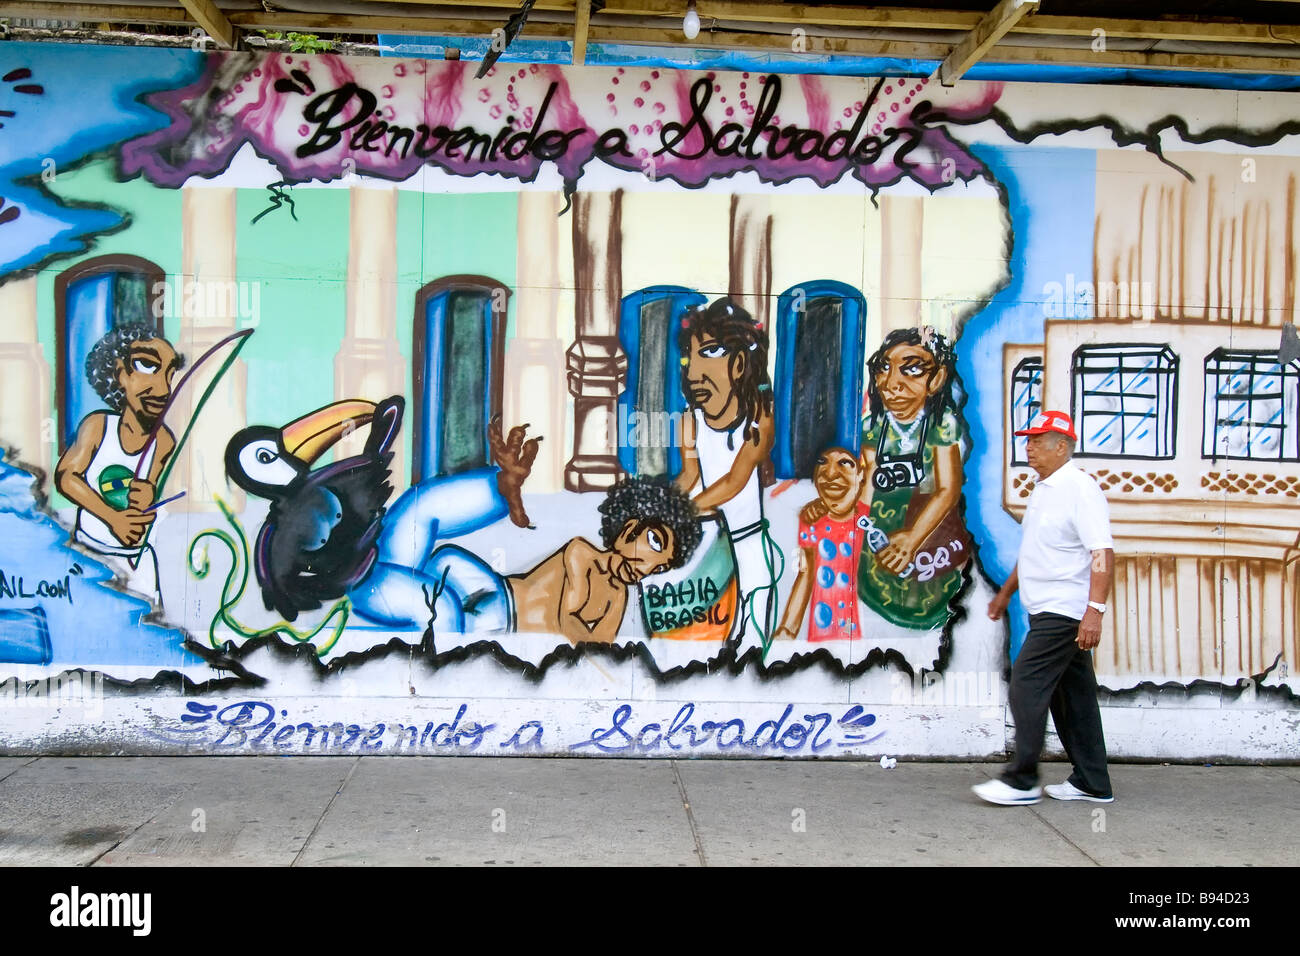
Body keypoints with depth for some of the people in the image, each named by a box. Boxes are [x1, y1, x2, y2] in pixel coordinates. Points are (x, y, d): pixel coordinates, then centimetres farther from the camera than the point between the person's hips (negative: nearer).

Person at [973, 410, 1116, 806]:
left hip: (1063, 611, -10)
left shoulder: (1080, 489, -15)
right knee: (1073, 693, 12)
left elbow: (1103, 553, -22)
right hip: (1049, 611, 10)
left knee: (1028, 685, -10)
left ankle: (1021, 781, -3)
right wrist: (1006, 592, 30)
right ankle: (1092, 783, 19)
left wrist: (1095, 609, -29)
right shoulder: (1043, 489, 16)